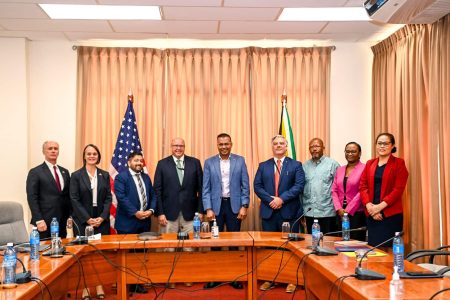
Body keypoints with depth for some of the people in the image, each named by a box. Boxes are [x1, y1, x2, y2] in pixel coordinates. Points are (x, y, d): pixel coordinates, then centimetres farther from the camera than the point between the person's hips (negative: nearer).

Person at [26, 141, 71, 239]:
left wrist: (70, 216, 7)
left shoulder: (65, 172, 14)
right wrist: (39, 220, -15)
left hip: (62, 222, 5)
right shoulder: (35, 172, -2)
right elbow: (32, 198, -8)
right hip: (45, 222, -5)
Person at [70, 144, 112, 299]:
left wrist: (102, 217, -9)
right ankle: (86, 286, 8)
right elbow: (74, 199, -6)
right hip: (83, 220, -2)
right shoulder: (76, 175, -1)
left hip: (102, 220, 2)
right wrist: (88, 219, -12)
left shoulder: (105, 175, 7)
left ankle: (99, 284, 10)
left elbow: (108, 198, 4)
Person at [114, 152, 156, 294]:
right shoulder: (121, 177, -5)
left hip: (144, 222, 6)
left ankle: (137, 283, 18)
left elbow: (153, 196, 12)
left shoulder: (146, 177, 15)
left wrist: (151, 210, -6)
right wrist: (135, 213, -20)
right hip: (127, 223, -6)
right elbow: (121, 198, -16)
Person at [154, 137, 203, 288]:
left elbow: (200, 188, 5)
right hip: (169, 212, -1)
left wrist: (200, 210, 0)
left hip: (189, 212, 1)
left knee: (189, 246, 5)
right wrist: (160, 213, -6)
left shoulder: (195, 162, 6)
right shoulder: (162, 164, 3)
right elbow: (157, 190, 0)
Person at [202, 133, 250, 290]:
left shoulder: (240, 160, 2)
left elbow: (245, 186, 2)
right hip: (216, 206, 0)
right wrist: (208, 209, -7)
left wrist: (244, 206, -5)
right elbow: (206, 188, 1)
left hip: (234, 205, 0)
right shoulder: (209, 162, 2)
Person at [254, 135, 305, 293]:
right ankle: (269, 279, 17)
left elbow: (299, 185, -8)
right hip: (268, 211, 2)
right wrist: (270, 200, -12)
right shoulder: (263, 166, 12)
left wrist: (282, 199, -17)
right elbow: (257, 186, 3)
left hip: (289, 212, -2)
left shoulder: (296, 165, 4)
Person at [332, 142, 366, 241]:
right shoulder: (340, 170, 13)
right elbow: (334, 190, 10)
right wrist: (339, 209, -4)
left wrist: (348, 210, -12)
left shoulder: (363, 169, -6)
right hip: (341, 214, 5)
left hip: (357, 213, -5)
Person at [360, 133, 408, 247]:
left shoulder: (399, 163, 2)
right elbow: (363, 187, 7)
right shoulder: (370, 163, 14)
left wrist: (380, 206, -14)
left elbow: (398, 189, -7)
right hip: (371, 214, 4)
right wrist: (369, 206, -9)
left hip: (391, 215, -4)